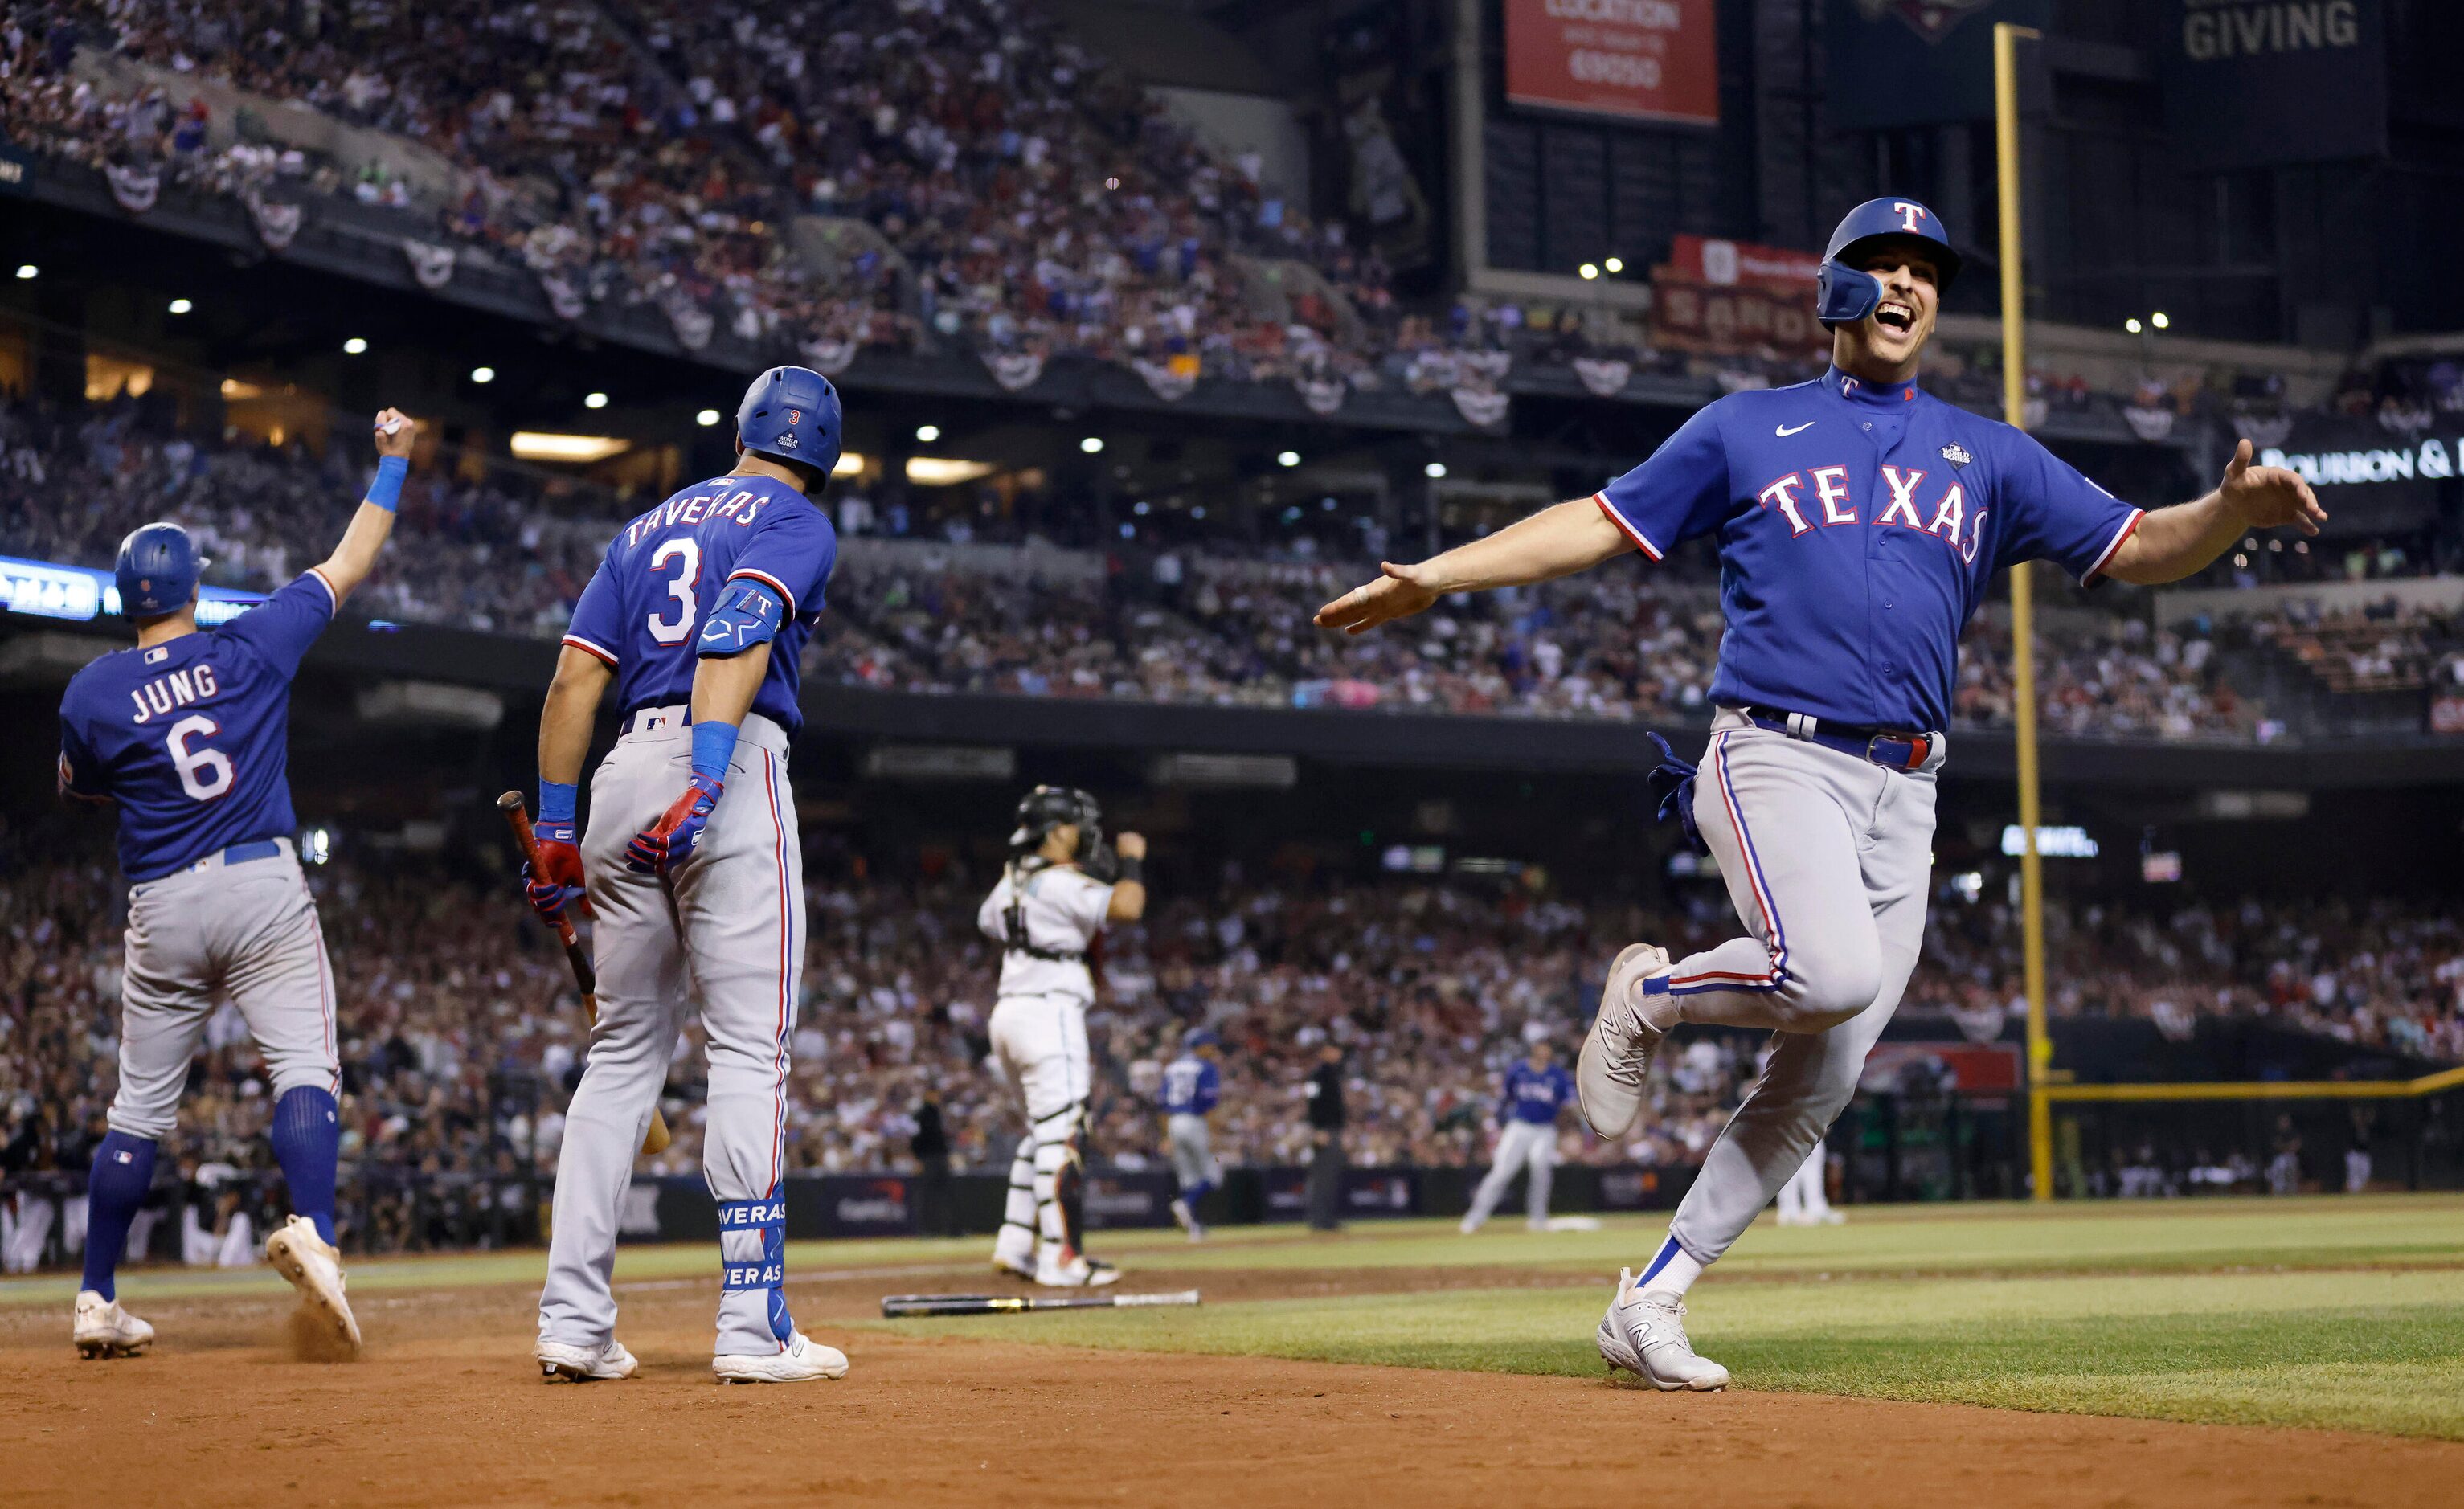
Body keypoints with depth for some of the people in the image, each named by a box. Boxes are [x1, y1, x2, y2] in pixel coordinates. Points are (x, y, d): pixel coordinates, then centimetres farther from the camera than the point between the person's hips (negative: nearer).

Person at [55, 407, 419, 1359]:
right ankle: (312, 1231, -36)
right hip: (264, 889, -2)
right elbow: (350, 565, 10)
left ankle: (96, 1303, 16)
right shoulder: (252, 647, 0)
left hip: (161, 909, 2)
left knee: (139, 1112, 11)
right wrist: (392, 463, 19)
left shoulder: (91, 694, 0)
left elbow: (78, 787, 17)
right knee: (304, 1068, -10)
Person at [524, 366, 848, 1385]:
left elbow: (575, 676, 14)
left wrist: (554, 826, 13)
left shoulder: (649, 527, 23)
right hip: (733, 772, -6)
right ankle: (752, 1329, -11)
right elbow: (739, 634, -15)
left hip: (623, 775, 6)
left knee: (624, 1050, 11)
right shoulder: (798, 523, 5)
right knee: (750, 1046, -6)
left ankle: (573, 1319, 4)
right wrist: (705, 779, -25)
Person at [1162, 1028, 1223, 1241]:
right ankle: (1187, 1204, -24)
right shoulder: (1206, 1068, -4)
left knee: (1189, 1177, 10)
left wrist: (1168, 1136, 17)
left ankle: (1194, 1226, 5)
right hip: (1196, 1124, -6)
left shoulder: (1172, 1068, 16)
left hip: (1174, 1125, 6)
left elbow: (1165, 1105, 15)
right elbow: (1209, 1104, -13)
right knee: (1211, 1173, -1)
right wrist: (1212, 1134, -14)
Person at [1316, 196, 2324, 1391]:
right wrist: (1437, 576, 1)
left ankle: (1650, 1302, 7)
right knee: (1831, 972, -31)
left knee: (1820, 1082, -1)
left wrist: (2232, 510, -10)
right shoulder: (1747, 429, 12)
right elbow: (1602, 523, 11)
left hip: (1903, 799, 4)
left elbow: (2140, 548, 12)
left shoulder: (1990, 458, 18)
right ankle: (1651, 995, -1)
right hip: (1776, 760, -4)